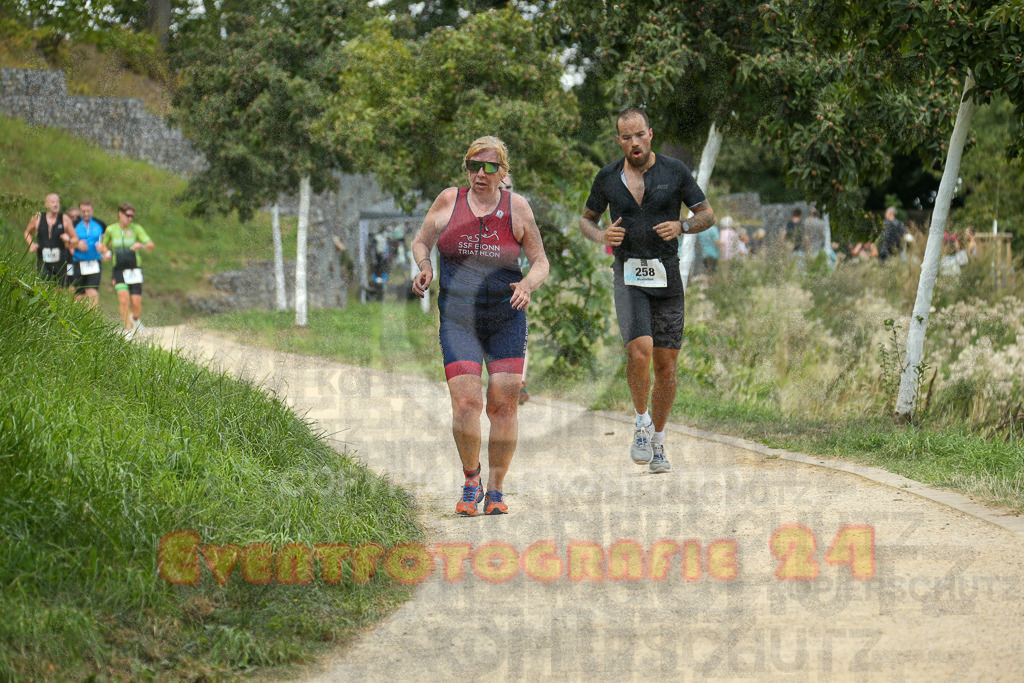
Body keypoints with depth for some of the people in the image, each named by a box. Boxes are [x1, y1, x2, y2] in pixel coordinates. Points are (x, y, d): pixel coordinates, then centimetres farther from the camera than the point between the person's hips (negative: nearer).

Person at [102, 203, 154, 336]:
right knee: (123, 300, -16)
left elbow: (151, 245, -11)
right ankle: (128, 329, -7)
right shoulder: (111, 230, 4)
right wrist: (107, 253, 2)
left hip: (135, 270, 0)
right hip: (119, 270, 0)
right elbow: (105, 244, 23)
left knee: (136, 303, -4)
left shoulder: (136, 229, -2)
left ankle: (136, 318, 30)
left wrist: (141, 245, -32)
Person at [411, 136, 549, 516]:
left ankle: (496, 490, 8)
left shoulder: (516, 207, 1)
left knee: (503, 404, -5)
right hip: (458, 321, 0)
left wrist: (528, 284, -16)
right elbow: (421, 242, 14)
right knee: (465, 403, -12)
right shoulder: (449, 201, 2)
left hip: (506, 319, 0)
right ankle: (471, 483, 10)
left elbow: (540, 261, 5)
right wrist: (424, 267, -8)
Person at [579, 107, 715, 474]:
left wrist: (681, 227, -13)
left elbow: (707, 215, 8)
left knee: (666, 365, 3)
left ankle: (657, 443, 19)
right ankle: (642, 421, 2)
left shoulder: (675, 171, 1)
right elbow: (586, 219, 17)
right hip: (628, 275, -1)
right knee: (640, 351, -22)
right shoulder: (608, 177, 4)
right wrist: (602, 235, -5)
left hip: (666, 276, 1)